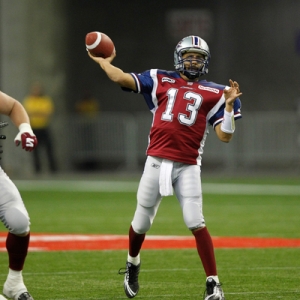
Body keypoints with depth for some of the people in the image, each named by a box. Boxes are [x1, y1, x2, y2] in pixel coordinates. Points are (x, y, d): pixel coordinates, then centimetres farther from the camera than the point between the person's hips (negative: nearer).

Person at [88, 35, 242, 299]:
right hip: (157, 162, 2)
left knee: (195, 222, -14)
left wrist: (229, 104, -10)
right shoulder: (160, 81, 11)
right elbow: (121, 78, 5)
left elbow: (225, 136, 1)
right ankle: (133, 263, 41)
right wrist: (102, 61, 17)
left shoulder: (213, 93, 7)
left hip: (188, 167, -2)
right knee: (141, 223, 10)